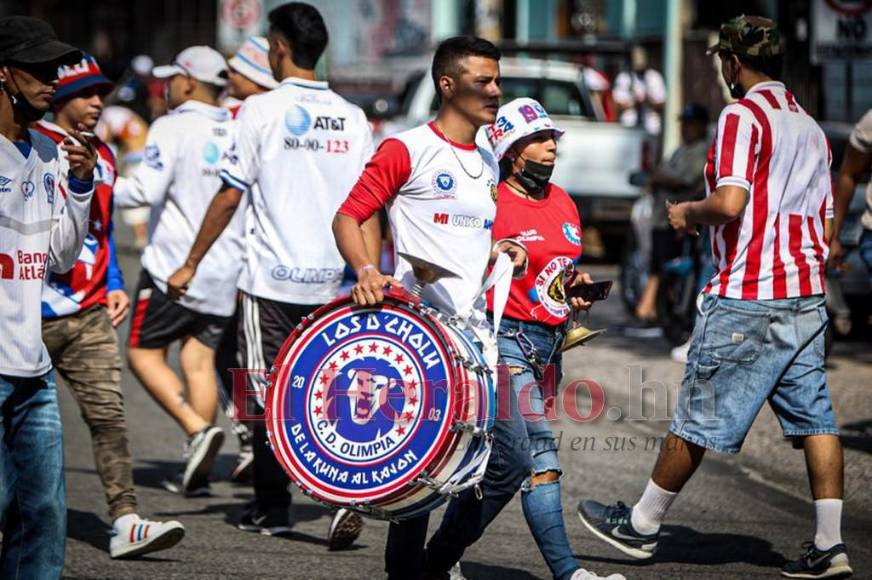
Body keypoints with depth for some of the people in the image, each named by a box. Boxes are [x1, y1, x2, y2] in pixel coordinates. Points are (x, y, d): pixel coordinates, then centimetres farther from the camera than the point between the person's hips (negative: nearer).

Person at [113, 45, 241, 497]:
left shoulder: (173, 127, -10)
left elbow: (147, 190, -19)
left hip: (174, 266, -6)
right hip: (226, 271, 6)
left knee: (143, 352, 5)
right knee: (200, 360, 7)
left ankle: (198, 428, -14)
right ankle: (198, 470, 3)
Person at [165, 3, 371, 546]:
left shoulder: (263, 109, -7)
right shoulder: (353, 118, 5)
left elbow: (230, 196, -6)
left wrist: (191, 264, 2)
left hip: (272, 277, -4)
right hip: (332, 280, 4)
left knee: (269, 393, 7)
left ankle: (273, 507, 14)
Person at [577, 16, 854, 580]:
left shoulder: (742, 115, -11)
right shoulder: (810, 127, 15)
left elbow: (730, 203, -22)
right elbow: (825, 225, 17)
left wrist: (689, 213, -5)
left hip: (746, 300, -8)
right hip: (808, 298, 8)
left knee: (699, 416, 2)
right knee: (814, 417, 5)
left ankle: (642, 526, 14)